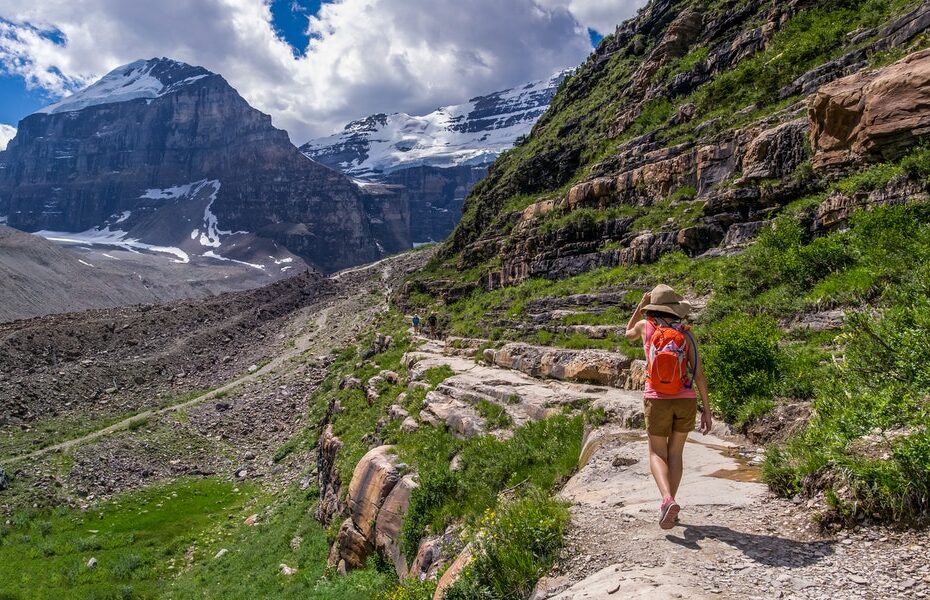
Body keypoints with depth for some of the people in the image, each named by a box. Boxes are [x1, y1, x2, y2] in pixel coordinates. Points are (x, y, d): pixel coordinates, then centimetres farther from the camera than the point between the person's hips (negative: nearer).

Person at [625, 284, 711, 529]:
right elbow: (698, 373, -4)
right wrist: (707, 409, 2)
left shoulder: (646, 325, 0)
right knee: (675, 453, 17)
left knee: (657, 455, 8)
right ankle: (669, 505, 19)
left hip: (657, 401, -1)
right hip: (686, 400, 1)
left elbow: (628, 334, 25)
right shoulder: (685, 334, 0)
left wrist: (641, 304, 25)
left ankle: (667, 500, -18)